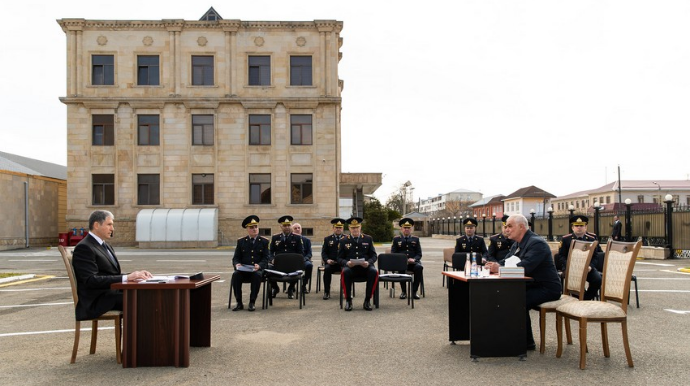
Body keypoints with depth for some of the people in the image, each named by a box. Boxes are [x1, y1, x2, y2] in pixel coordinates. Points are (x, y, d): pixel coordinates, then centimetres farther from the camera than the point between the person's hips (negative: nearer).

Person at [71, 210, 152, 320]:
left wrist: (135, 274, -1)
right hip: (95, 301, -8)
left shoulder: (106, 246, 20)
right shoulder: (84, 248, -9)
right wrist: (126, 277, -24)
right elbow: (91, 280, -20)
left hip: (112, 294, 8)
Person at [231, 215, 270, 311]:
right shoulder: (241, 241, 11)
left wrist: (259, 265, -22)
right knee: (235, 275, -30)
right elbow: (236, 257, 9)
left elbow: (265, 258, 0)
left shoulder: (264, 241, 6)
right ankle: (239, 303, -20)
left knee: (257, 275, -36)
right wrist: (237, 264, -15)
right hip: (243, 269, 2)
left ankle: (252, 302, -23)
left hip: (257, 269, -2)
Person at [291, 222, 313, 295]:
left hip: (303, 260, 0)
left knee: (309, 265, -35)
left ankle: (304, 285, -14)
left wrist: (303, 259, -16)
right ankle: (292, 285, -9)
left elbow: (309, 254, 5)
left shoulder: (307, 240, 15)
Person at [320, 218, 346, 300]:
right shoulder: (327, 239, 14)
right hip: (331, 263, 1)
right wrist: (327, 260, -13)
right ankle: (326, 292, -22)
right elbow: (324, 252, 7)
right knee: (327, 269, -33)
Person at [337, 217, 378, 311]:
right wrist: (347, 263, -16)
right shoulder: (343, 241, 9)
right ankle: (348, 300, -16)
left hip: (365, 267, 1)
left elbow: (373, 256, 8)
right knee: (345, 272, -35)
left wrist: (368, 262, -14)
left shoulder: (368, 239, 11)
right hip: (350, 267, -1)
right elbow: (339, 258, 6)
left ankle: (367, 300, -14)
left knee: (374, 272, -32)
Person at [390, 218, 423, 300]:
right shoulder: (396, 239, 13)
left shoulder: (416, 239, 15)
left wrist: (414, 259, -14)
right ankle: (403, 291, -20)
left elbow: (419, 254, 9)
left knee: (419, 267, -33)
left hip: (412, 262, 1)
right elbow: (393, 254, 7)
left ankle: (414, 291, -20)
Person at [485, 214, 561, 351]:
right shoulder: (517, 244, 12)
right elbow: (506, 262, 9)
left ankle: (527, 342, -11)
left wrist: (499, 268, -32)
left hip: (547, 288, -9)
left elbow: (524, 267, -32)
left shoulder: (537, 243, -19)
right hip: (531, 286, 9)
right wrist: (495, 266, -14)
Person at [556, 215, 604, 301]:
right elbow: (561, 256, 0)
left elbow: (595, 256, 4)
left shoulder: (592, 238, 6)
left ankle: (586, 299, -3)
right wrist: (568, 266, -20)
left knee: (597, 280, -25)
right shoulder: (565, 239, 2)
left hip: (587, 267, 2)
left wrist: (590, 266, -16)